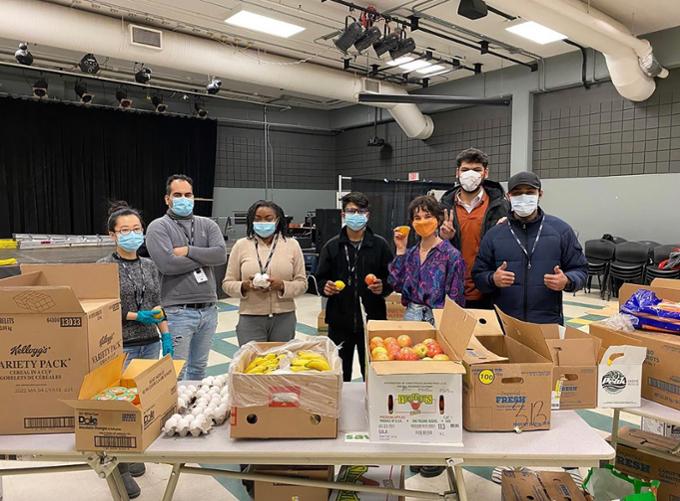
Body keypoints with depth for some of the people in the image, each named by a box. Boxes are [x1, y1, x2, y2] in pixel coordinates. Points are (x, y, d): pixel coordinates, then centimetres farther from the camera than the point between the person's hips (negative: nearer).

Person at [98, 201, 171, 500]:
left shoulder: (149, 266, 8)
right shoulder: (104, 267, -7)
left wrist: (166, 336, 7)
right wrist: (136, 316, -14)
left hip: (150, 343, 5)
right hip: (121, 346, -5)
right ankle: (120, 466, 14)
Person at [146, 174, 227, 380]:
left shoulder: (207, 225, 11)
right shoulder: (158, 227, -2)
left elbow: (221, 254, -6)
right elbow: (167, 264, -17)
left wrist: (188, 251, -12)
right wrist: (204, 258, -7)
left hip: (208, 309, 5)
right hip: (178, 311, -4)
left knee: (199, 368, 18)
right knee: (177, 372, 2)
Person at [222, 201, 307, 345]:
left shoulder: (292, 245, 3)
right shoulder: (241, 245, 3)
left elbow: (302, 283, 3)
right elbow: (227, 283, 5)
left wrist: (282, 285, -16)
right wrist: (245, 286, -15)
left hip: (284, 318, 1)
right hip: (250, 319, -1)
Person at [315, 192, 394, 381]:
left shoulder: (380, 245, 2)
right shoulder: (332, 246, 6)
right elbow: (321, 279, 10)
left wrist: (383, 287, -15)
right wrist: (326, 287, -12)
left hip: (372, 319, -1)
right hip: (339, 321, 1)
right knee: (339, 374, 9)